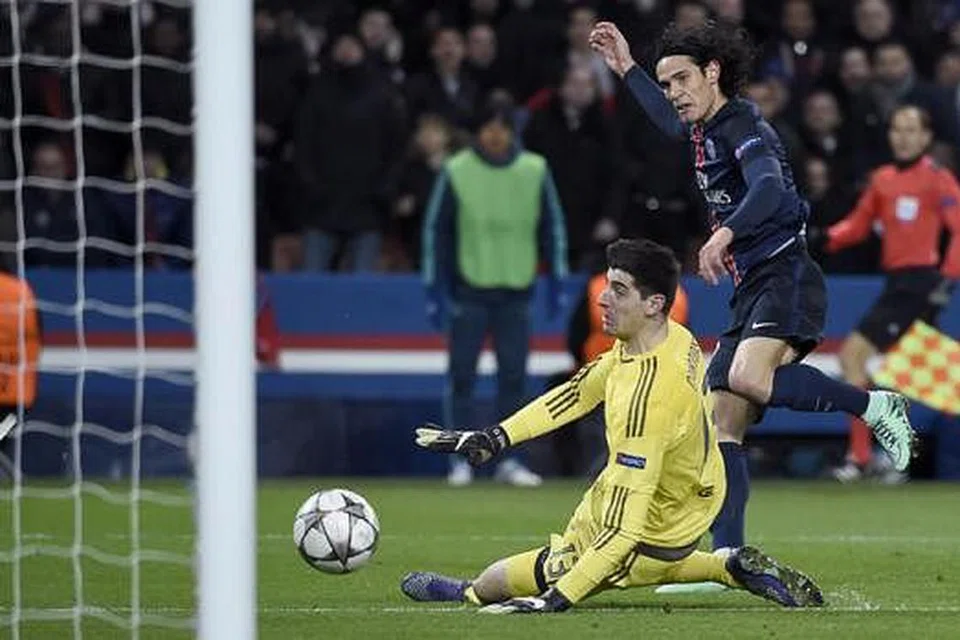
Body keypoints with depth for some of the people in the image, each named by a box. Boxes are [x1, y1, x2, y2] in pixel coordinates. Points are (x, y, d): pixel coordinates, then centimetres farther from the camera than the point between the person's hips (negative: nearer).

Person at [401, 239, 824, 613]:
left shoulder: (646, 396, -38)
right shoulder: (674, 339, -10)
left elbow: (624, 525, -39)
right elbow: (579, 393, 5)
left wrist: (556, 600, -38)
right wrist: (496, 437, 2)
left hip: (651, 537, -8)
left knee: (489, 585, 1)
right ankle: (735, 569, 23)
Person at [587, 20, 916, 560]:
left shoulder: (741, 123, -9)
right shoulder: (709, 129, 19)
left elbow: (769, 187, -28)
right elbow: (675, 124, 45)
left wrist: (726, 232, -42)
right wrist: (628, 69, 44)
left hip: (787, 276, -10)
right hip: (751, 289, 10)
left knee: (748, 378, -34)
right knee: (723, 428, 1)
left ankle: (874, 406, -17)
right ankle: (729, 558, -2)